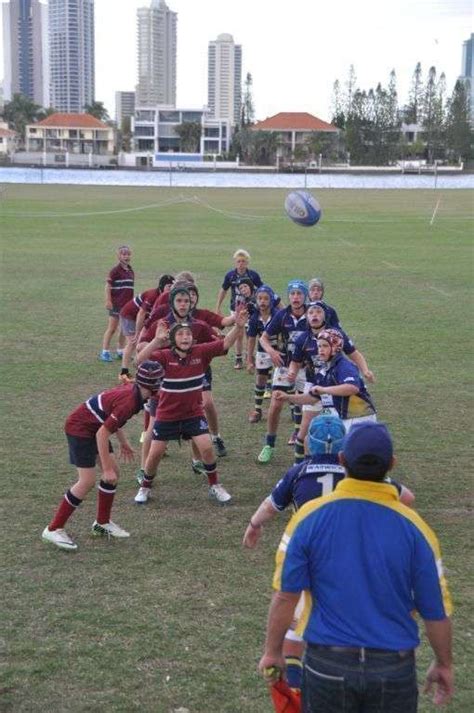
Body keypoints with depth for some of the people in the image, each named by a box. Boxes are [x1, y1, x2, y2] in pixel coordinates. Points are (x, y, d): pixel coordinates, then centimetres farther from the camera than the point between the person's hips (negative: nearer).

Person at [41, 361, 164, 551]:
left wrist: (123, 442, 22)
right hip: (79, 428, -10)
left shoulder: (131, 389, -1)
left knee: (113, 473, 9)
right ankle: (53, 529, -6)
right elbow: (102, 434, -29)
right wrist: (107, 469, -25)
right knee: (87, 481, -12)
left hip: (94, 426, 10)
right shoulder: (129, 403, -29)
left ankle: (102, 523, 22)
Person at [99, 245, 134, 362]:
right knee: (112, 328, -3)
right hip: (116, 304, -7)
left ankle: (120, 351, 21)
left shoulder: (130, 270, 10)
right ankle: (104, 352, 3)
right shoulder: (116, 270, -10)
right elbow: (108, 285, -12)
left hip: (127, 304, 7)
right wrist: (108, 301, -17)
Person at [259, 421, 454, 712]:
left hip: (327, 663, 0)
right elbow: (436, 611, -4)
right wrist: (444, 664, 12)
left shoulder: (310, 516, -12)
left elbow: (286, 595, -8)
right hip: (394, 667, 0)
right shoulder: (412, 525, -11)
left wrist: (273, 651, 6)